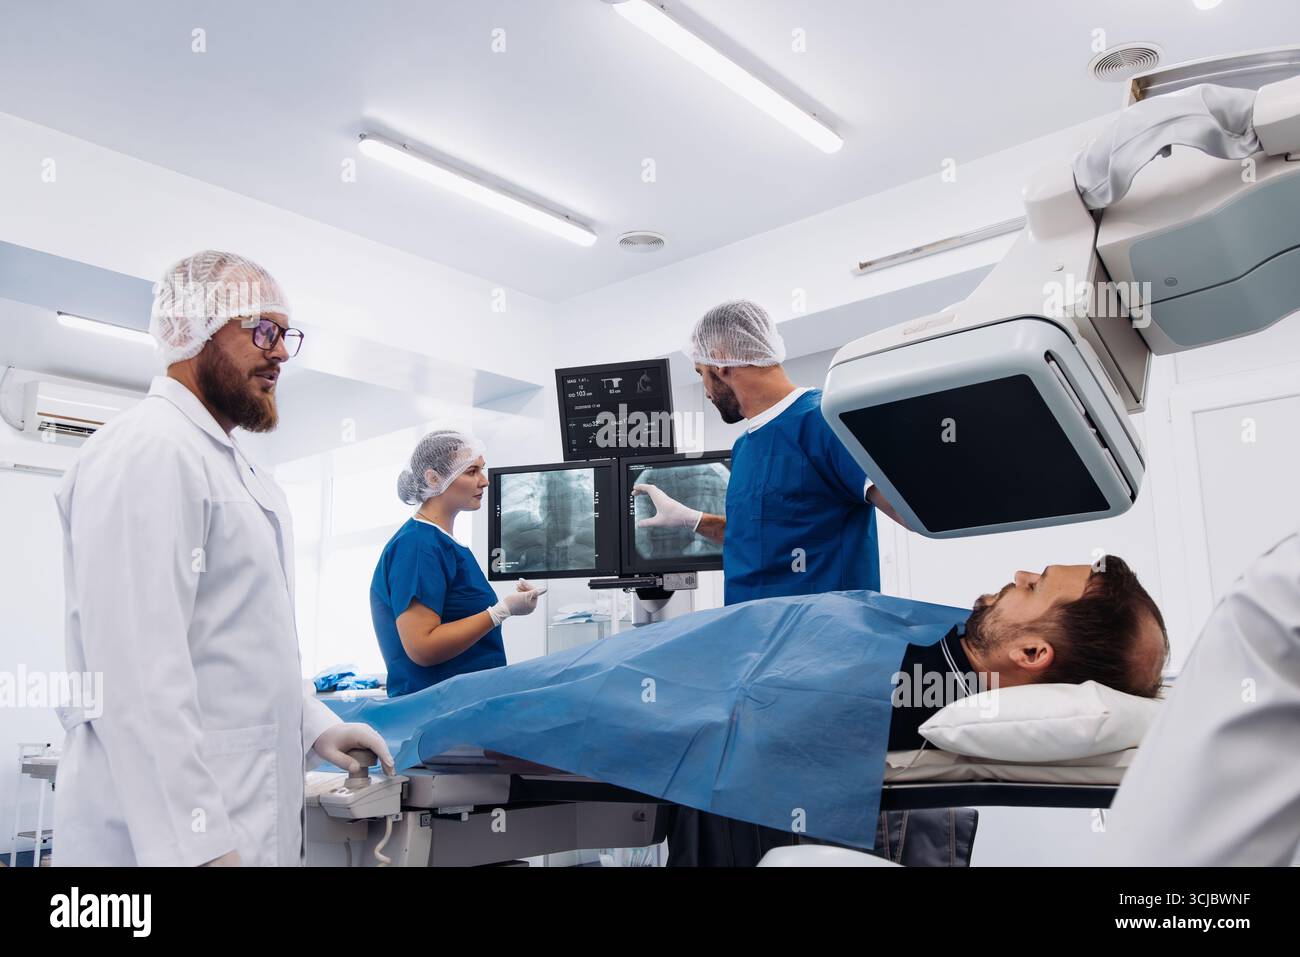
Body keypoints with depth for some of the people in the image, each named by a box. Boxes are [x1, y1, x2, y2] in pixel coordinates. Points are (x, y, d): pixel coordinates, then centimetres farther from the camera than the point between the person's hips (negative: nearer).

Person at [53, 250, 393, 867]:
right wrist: (194, 847, -25)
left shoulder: (237, 469, 16)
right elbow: (137, 667, -23)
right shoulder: (147, 450, -15)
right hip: (178, 832, -9)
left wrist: (314, 726, 12)